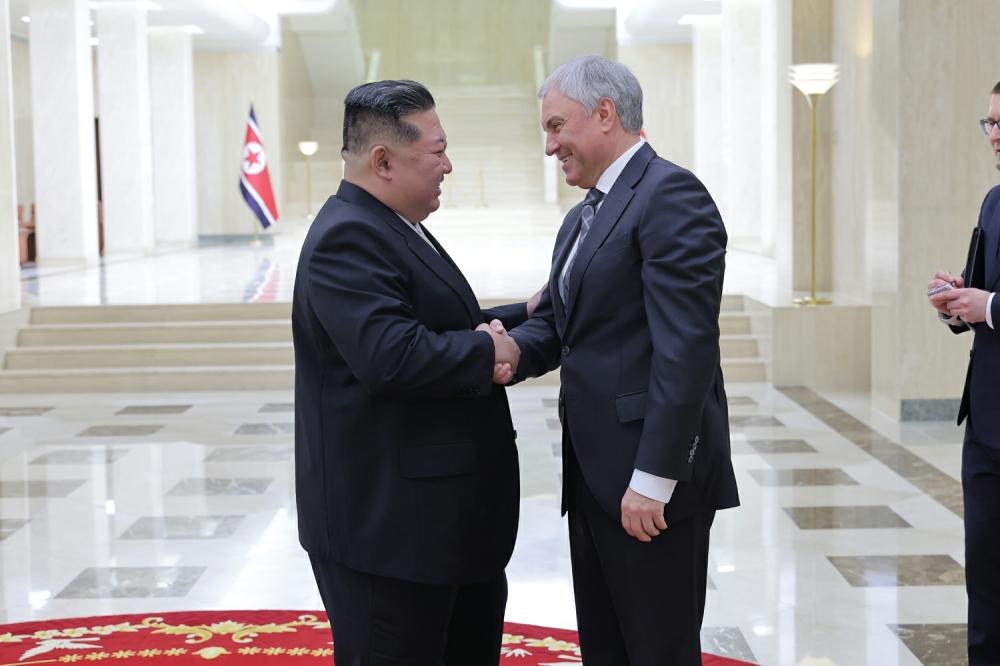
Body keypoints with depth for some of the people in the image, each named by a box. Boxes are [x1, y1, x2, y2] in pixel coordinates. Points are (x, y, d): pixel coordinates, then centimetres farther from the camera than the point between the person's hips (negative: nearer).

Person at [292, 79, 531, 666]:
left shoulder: (395, 228, 15)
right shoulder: (347, 239, -19)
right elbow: (391, 356, -31)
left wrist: (522, 318, 13)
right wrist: (486, 350, -18)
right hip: (386, 525, -11)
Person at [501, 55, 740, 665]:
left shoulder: (670, 195, -13)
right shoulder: (582, 218, 19)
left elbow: (686, 348, -20)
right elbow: (554, 323, 15)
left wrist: (652, 479, -22)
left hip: (652, 481, -9)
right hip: (594, 477, 9)